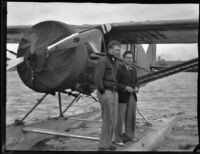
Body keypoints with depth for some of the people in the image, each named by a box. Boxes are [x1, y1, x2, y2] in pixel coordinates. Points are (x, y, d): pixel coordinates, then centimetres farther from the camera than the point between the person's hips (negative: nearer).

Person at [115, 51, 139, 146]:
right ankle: (118, 139, 5)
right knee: (120, 118, -4)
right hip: (122, 97, -6)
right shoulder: (119, 70, -11)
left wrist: (136, 88, -4)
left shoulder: (134, 70, 10)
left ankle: (129, 136, 24)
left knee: (131, 117, 9)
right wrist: (126, 88, -22)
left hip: (132, 97, 7)